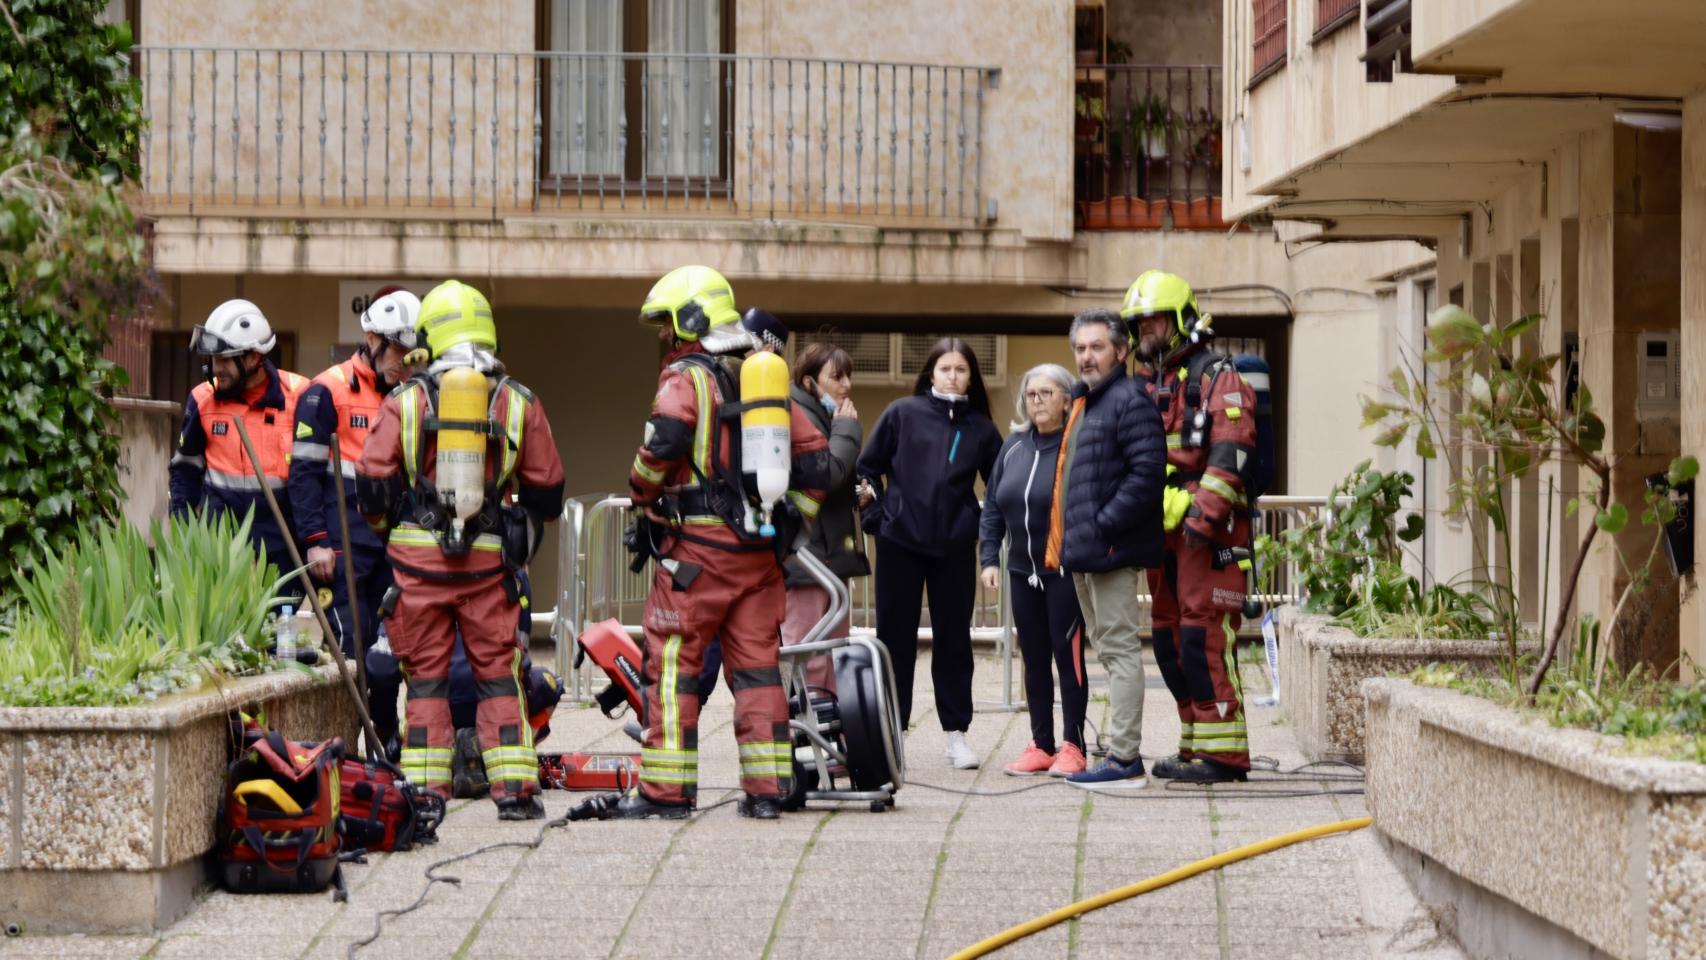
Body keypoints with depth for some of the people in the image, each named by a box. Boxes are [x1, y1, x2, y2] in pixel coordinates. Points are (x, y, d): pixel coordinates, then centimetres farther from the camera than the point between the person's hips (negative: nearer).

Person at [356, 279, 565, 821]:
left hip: (418, 556, -1)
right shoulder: (519, 403, 4)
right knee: (498, 674, 7)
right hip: (489, 559, 1)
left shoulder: (406, 400, 0)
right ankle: (514, 788, 4)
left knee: (425, 674, 7)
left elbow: (372, 479, -2)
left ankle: (424, 789, 4)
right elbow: (547, 487, 8)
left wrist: (388, 525, 18)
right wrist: (523, 536, 25)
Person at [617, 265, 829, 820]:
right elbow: (813, 453, 16)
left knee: (671, 664, -1)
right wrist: (792, 519, 19)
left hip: (698, 543, -7)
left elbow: (665, 439, -24)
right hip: (761, 547, 7)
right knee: (757, 665, 9)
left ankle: (665, 789, -3)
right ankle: (767, 789, 7)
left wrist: (643, 493, -7)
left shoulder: (686, 377, -6)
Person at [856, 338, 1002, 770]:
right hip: (900, 540, -1)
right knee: (896, 636, 4)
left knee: (953, 638, 6)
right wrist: (876, 513, -5)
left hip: (955, 546, 1)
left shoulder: (980, 428, 6)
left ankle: (957, 734, 12)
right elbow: (868, 467, 6)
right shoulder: (902, 414, 2)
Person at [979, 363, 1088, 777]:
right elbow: (992, 507, 14)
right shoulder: (1014, 446, 10)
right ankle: (1041, 745, 16)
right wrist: (989, 558, 6)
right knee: (1034, 659, 9)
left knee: (1068, 654, -3)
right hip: (1023, 571, 6)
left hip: (1066, 571, -6)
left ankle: (1073, 747, 4)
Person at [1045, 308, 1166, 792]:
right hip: (1084, 552, 11)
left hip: (1111, 551, -11)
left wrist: (1104, 526, -21)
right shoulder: (1085, 402, 20)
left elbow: (1148, 472, -21)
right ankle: (1121, 752, 20)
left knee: (1119, 650, -9)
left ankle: (1125, 761, -10)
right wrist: (1064, 541, 17)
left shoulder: (1129, 400, -11)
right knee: (1108, 651, 14)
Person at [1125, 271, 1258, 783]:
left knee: (1204, 637, -13)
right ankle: (1196, 745, 17)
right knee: (1171, 639, 10)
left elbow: (1229, 454, -16)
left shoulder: (1217, 378, -5)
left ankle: (1222, 753, -12)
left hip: (1208, 533, -9)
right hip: (1163, 530, 9)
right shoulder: (1147, 385, 21)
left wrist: (1204, 513, -25)